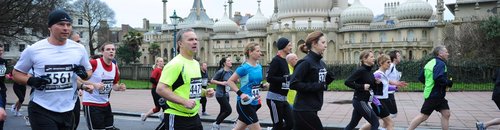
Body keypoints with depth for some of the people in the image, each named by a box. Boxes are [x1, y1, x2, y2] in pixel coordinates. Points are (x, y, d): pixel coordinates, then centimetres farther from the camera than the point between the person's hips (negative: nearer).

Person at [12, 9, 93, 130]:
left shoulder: (79, 49, 2)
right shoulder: (33, 49, -5)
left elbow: (89, 71, 15)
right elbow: (16, 73, 5)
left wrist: (84, 74, -9)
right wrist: (31, 81, -15)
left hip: (68, 110, 4)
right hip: (41, 110, -4)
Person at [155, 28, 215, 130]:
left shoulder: (196, 64, 11)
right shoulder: (175, 64, -16)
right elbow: (160, 89, -23)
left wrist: (205, 92, 6)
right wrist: (184, 101, -26)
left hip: (194, 116, 8)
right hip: (176, 118, -8)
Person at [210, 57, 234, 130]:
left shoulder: (230, 72, 6)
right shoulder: (220, 72, -15)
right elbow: (212, 81, -12)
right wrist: (221, 83, -21)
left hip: (226, 95, 8)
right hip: (220, 94, -8)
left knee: (223, 111, 12)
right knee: (229, 110, -10)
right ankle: (216, 124, 4)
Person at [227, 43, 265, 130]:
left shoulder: (259, 67, 8)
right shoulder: (244, 68, -14)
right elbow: (230, 81, -11)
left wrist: (262, 85, 4)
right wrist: (240, 93, -20)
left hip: (254, 103, 8)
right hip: (244, 103, -7)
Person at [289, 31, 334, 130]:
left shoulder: (321, 63, 12)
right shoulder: (306, 62, -15)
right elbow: (293, 84, -20)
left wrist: (328, 79, 0)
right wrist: (316, 86, -21)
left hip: (311, 109, 8)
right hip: (304, 109, -8)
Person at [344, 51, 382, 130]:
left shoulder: (369, 71, 10)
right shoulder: (361, 70, -16)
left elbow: (373, 87, 18)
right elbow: (347, 82, -23)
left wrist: (378, 83, -3)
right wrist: (362, 86, -22)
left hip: (362, 101, 9)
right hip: (360, 101, -9)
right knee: (375, 123, -3)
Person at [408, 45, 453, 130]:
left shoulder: (431, 63, 13)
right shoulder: (440, 63, -15)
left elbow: (421, 78, 14)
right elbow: (439, 78, -30)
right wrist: (449, 83, -14)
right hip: (434, 95, -10)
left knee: (446, 114, 10)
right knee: (423, 116, -2)